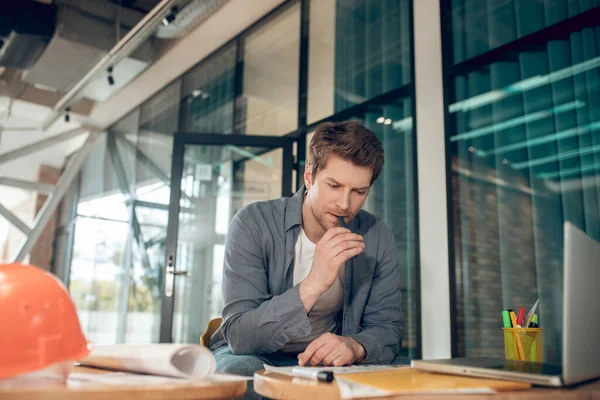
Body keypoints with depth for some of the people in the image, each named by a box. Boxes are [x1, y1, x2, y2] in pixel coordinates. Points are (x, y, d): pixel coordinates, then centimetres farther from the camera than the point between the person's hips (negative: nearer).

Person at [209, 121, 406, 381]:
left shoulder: (377, 237, -8)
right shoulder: (253, 224, -19)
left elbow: (387, 326, -5)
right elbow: (239, 336, -24)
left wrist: (355, 346, -30)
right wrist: (313, 285, -39)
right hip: (254, 356, -3)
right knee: (241, 369, -37)